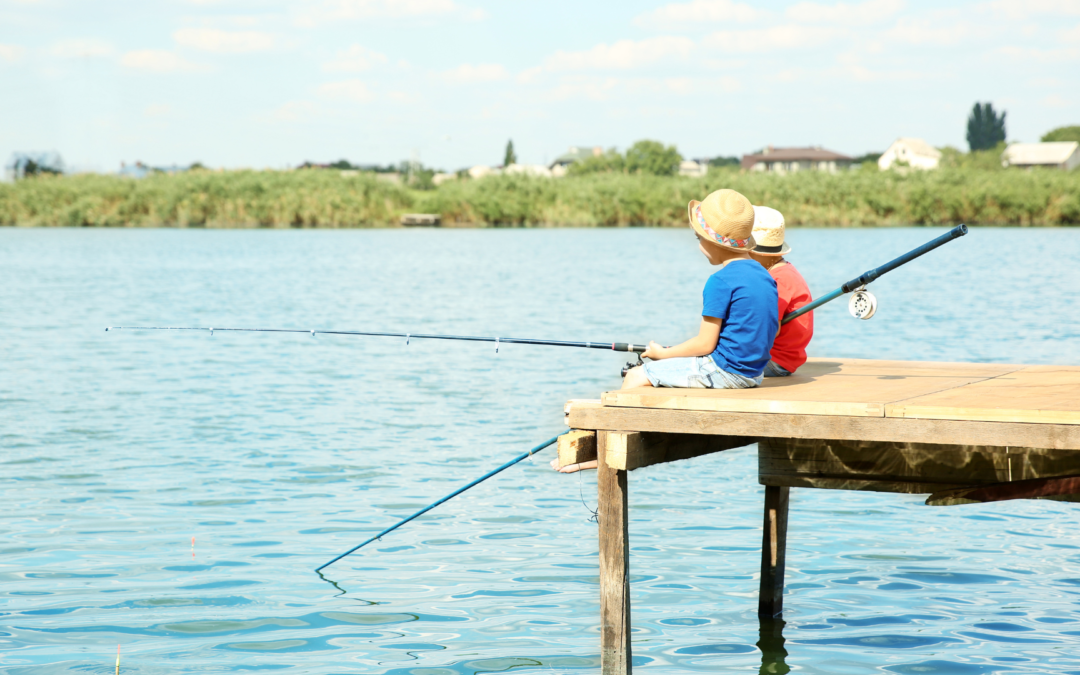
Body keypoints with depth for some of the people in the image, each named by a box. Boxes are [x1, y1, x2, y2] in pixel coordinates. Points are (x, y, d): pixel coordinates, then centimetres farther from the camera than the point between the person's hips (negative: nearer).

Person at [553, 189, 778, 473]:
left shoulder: (720, 282, -18)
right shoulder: (764, 275, 8)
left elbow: (705, 344, -17)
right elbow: (773, 328, 18)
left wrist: (663, 354, -1)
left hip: (723, 369, -10)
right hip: (753, 372, 10)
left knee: (636, 378, -1)